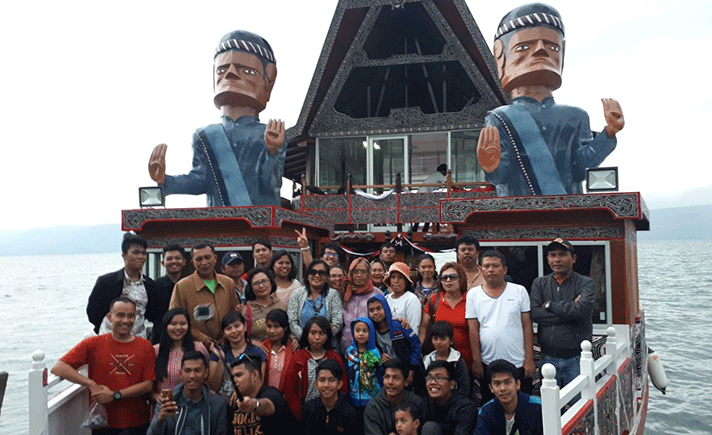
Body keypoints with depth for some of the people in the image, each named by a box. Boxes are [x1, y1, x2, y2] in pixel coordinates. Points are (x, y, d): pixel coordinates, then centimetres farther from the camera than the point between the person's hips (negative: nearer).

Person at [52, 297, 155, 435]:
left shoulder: (145, 347, 1)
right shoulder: (93, 344, 1)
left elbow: (148, 384, -4)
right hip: (103, 423, 0)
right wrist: (92, 385, -13)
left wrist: (115, 395, -12)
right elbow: (58, 368, -7)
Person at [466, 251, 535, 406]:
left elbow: (527, 326, 2)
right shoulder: (473, 294, 3)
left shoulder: (519, 291, 2)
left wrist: (529, 359, -3)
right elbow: (473, 330, 2)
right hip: (487, 365, 1)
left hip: (518, 364, 0)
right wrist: (476, 361, -2)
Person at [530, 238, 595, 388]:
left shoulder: (586, 284, 2)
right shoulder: (539, 283, 9)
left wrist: (549, 304, -6)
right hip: (548, 358, 2)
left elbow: (581, 310, -18)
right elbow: (535, 314, -7)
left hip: (576, 359, -2)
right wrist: (569, 311, -13)